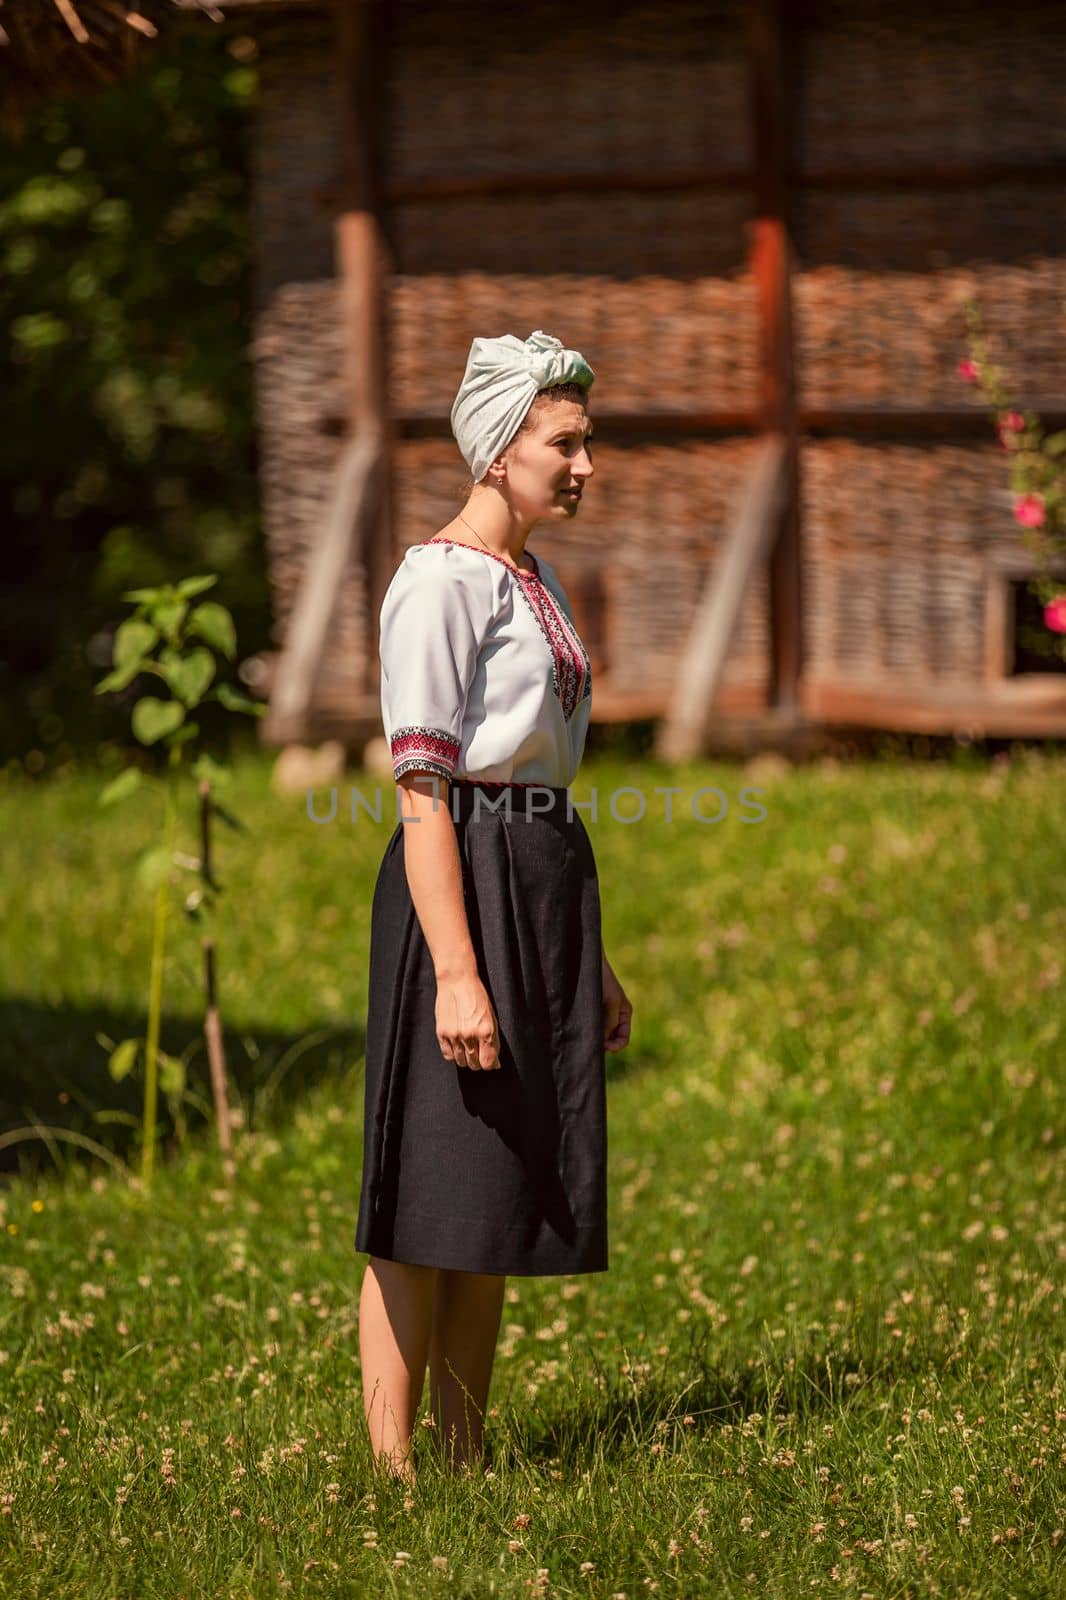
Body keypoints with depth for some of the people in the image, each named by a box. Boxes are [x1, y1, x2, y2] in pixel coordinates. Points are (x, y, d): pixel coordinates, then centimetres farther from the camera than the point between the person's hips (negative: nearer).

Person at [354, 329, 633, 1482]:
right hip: (465, 881, -9)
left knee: (500, 1199, 11)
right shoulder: (440, 583, -11)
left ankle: (466, 1458, 17)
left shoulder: (535, 583, 16)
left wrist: (593, 960, 20)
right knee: (429, 1195, -6)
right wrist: (456, 972, -23)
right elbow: (422, 791, -17)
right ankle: (393, 1467, -2)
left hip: (548, 878, 9)